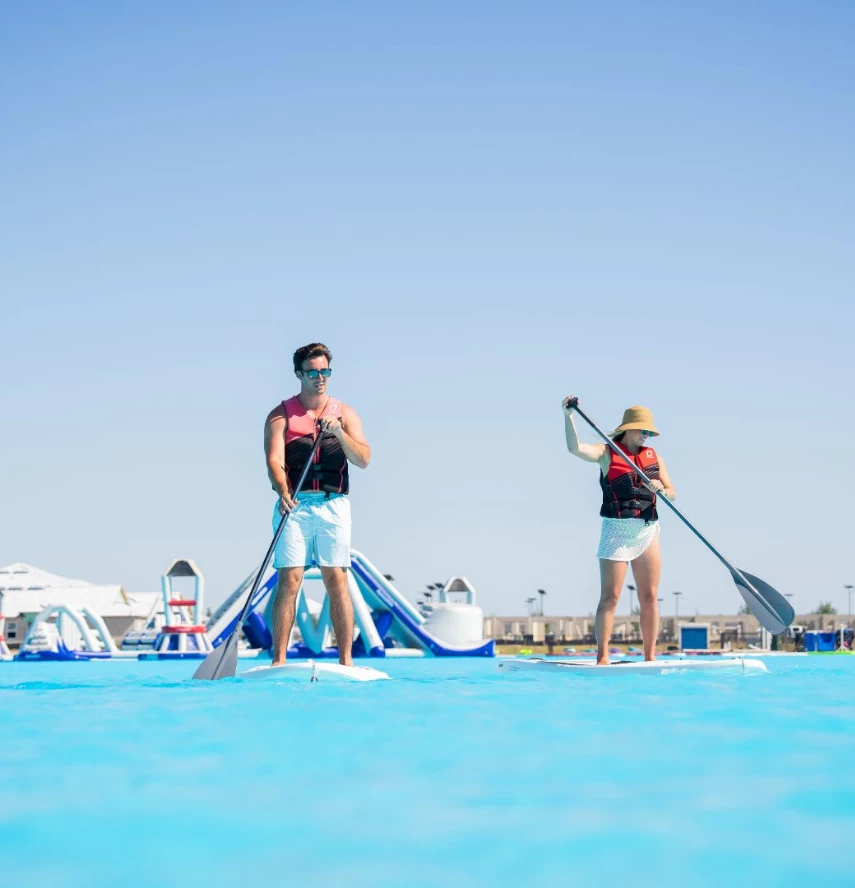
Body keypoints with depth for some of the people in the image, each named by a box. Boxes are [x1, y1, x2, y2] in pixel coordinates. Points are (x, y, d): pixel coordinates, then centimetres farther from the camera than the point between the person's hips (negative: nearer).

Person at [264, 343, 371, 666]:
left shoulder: (344, 413, 13)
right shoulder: (281, 415, 8)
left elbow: (363, 460, 1)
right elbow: (274, 460, -5)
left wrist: (339, 432, -15)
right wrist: (283, 493, -24)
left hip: (333, 506, 1)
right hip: (294, 505, -1)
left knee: (337, 581, -3)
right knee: (289, 580, -7)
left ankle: (345, 661, -1)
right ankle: (279, 660, -4)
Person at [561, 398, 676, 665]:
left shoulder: (654, 457, 13)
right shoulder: (607, 453, -1)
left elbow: (671, 492, 13)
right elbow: (575, 448, -17)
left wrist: (661, 490, -10)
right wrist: (568, 416, -27)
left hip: (648, 532, 5)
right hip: (616, 532, -5)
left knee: (649, 596, 4)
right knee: (610, 596, -6)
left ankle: (650, 657, 8)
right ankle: (602, 657, -5)